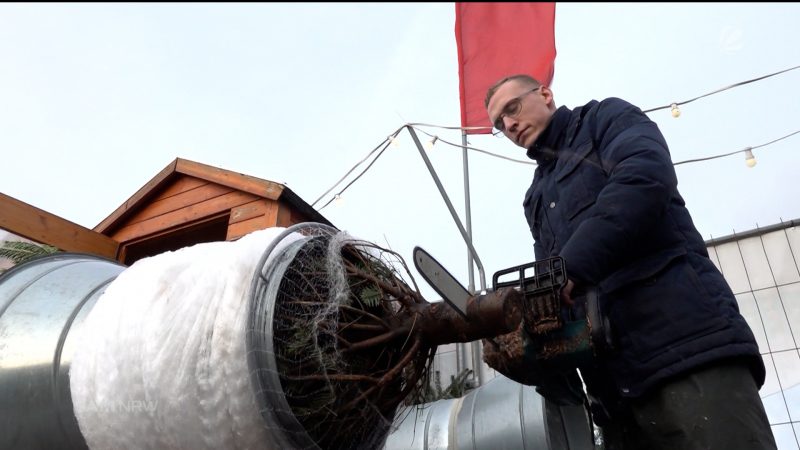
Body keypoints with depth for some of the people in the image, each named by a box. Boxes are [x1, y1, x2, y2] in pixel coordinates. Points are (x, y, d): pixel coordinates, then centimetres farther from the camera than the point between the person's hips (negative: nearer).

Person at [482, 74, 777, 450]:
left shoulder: (606, 117, 11)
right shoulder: (537, 199, 28)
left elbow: (647, 174, -13)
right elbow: (556, 294, 19)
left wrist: (570, 267, -21)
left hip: (686, 337, -6)